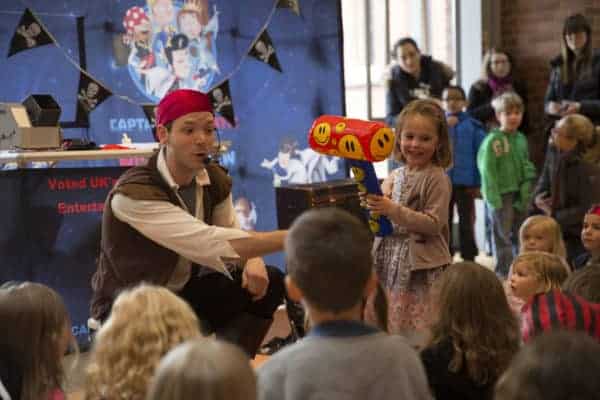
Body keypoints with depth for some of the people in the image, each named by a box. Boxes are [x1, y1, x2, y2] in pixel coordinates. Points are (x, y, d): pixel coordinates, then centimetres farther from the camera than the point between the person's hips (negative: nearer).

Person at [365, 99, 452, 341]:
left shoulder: (437, 178, -8)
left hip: (422, 268, -6)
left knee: (419, 334, -6)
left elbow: (434, 224, -15)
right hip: (392, 263, 6)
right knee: (393, 327, 11)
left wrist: (393, 210, -21)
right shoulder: (395, 176, 11)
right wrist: (373, 207, -4)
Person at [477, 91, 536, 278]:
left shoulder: (521, 139, 8)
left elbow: (527, 166, 15)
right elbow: (488, 172, -14)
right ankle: (503, 274, 9)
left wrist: (527, 192, 6)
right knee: (503, 237, 0)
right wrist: (494, 200, -18)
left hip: (520, 195, 6)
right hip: (501, 196, -6)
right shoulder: (493, 140, -11)